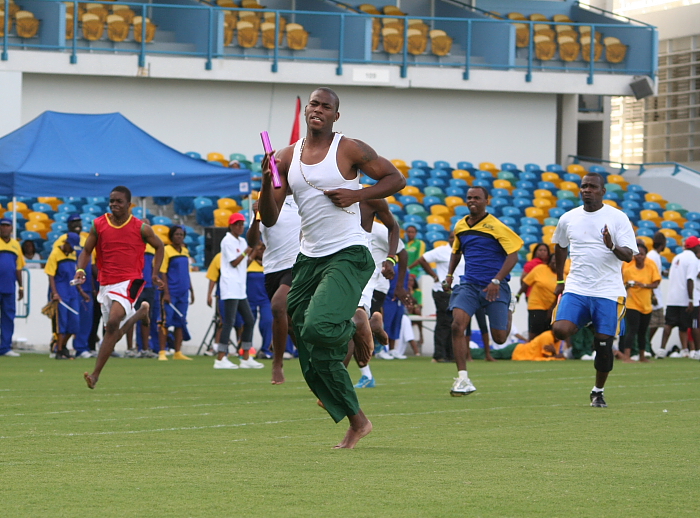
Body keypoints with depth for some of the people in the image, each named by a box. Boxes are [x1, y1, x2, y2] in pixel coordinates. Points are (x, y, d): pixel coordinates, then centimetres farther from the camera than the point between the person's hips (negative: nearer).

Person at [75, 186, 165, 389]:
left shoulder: (141, 228, -3)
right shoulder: (98, 225, 2)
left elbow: (159, 246, 12)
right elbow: (87, 250, 9)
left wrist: (155, 274, 5)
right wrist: (80, 269, -11)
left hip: (129, 281, -5)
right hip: (106, 283, 5)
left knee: (113, 323, -24)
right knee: (112, 330, 15)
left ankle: (95, 374, -22)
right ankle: (141, 312, 49)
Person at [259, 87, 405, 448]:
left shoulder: (349, 150, -3)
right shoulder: (286, 158, 10)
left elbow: (396, 178, 1)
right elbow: (269, 219, 8)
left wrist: (357, 194, -12)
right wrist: (266, 182, -11)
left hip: (348, 255, -6)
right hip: (309, 258, 6)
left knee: (318, 327, -29)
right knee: (312, 359, 4)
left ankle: (354, 329, 4)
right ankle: (356, 422, 15)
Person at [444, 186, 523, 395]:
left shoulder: (496, 227, -9)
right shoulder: (460, 226, 9)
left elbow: (512, 256, -12)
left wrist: (496, 280, -21)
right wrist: (449, 275, 15)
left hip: (494, 287, -4)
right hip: (469, 284, 4)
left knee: (499, 338, 1)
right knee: (457, 324, -19)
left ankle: (508, 312, 38)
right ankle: (463, 380, -16)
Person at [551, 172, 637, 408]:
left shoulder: (617, 218, -3)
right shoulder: (568, 218, 7)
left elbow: (628, 255, -7)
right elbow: (560, 247, 25)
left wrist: (612, 247, -28)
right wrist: (560, 280, 25)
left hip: (608, 292, -2)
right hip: (576, 289, 2)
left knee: (604, 345, -2)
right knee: (560, 330, -21)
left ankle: (598, 392, 17)